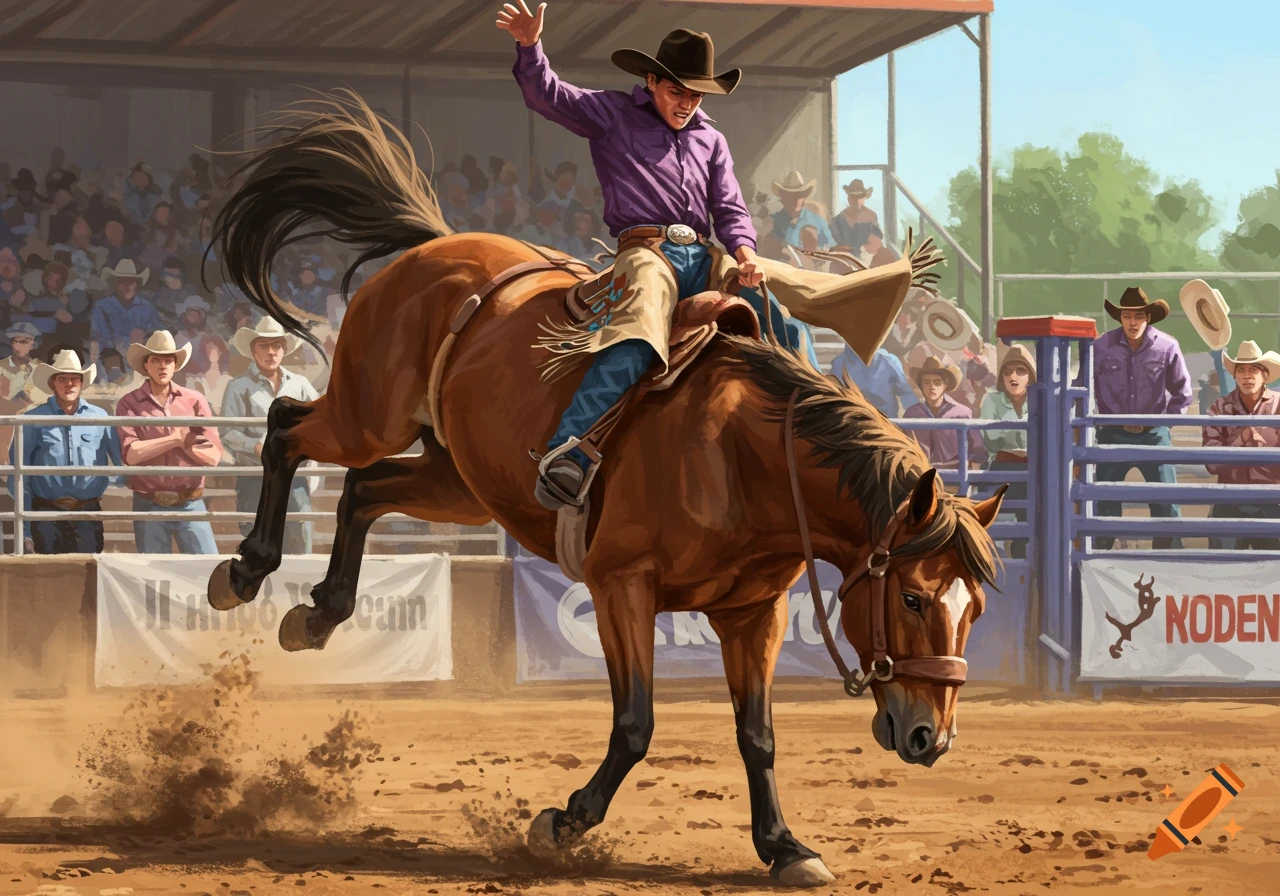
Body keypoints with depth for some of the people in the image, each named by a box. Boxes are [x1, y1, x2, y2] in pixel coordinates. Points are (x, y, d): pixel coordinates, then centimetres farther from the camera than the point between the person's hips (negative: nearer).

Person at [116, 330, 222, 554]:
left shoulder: (194, 401, 5)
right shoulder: (129, 404, 0)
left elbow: (213, 456, -1)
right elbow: (131, 453, -14)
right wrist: (177, 439, -10)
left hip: (190, 504, 1)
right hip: (150, 505, -1)